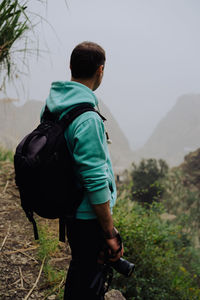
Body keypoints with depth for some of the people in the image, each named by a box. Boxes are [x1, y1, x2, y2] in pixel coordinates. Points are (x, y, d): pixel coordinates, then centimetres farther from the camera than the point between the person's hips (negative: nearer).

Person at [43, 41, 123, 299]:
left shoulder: (51, 105, 0)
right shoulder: (87, 119, -28)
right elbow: (96, 182, -27)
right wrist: (110, 233, -18)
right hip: (88, 214, -9)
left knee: (79, 263, 28)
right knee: (88, 278, 9)